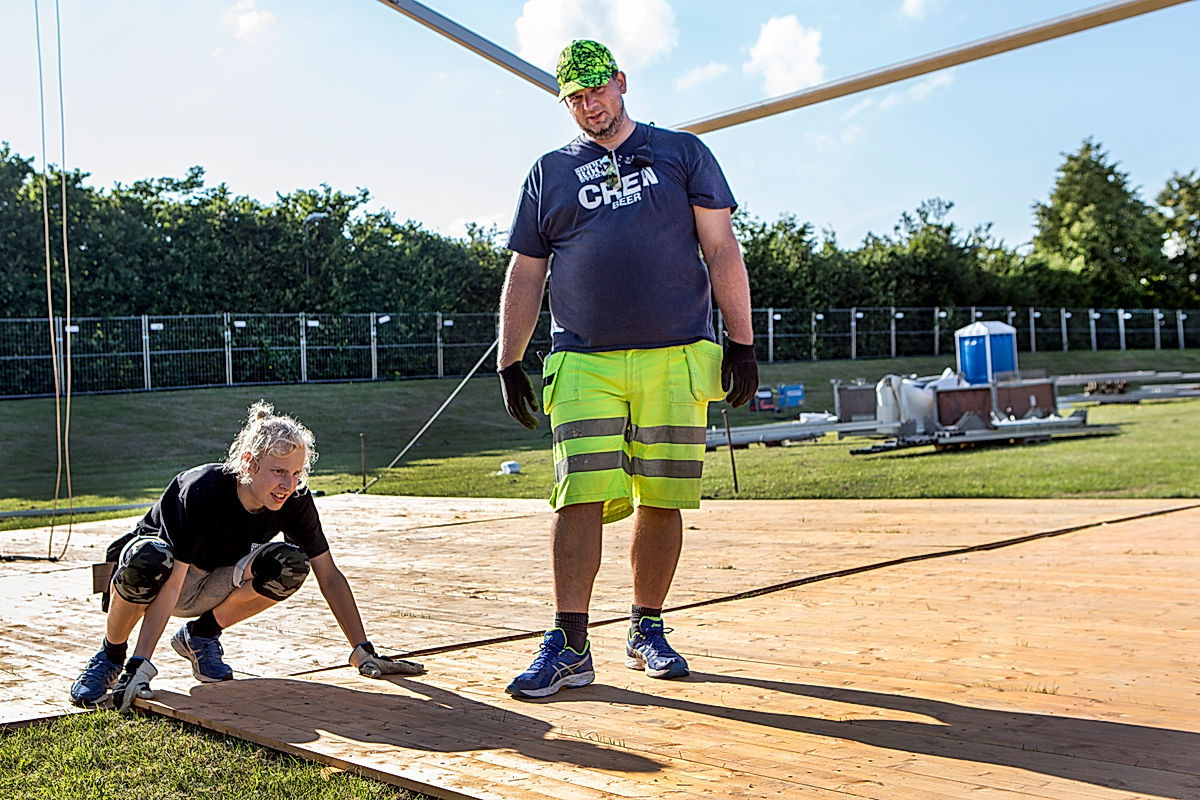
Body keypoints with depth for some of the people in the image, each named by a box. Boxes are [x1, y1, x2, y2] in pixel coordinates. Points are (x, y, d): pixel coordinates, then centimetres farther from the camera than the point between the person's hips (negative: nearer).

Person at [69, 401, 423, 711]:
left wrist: (363, 651, -19)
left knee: (290, 566, -25)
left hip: (212, 588, 4)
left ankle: (200, 635, -2)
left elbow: (329, 575, -14)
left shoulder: (294, 499, -20)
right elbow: (170, 583, -37)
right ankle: (111, 657, -13)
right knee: (147, 560, -40)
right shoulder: (201, 490, -33)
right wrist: (141, 665, -44)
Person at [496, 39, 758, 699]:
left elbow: (721, 251, 7)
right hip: (583, 361, 0)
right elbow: (524, 275, 15)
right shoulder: (549, 174, 16)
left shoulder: (681, 152, 12)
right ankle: (569, 646, -5)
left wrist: (741, 342, -1)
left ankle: (647, 631, 17)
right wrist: (509, 362, 7)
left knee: (661, 499, 2)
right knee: (580, 496, -9)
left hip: (676, 358, 0)